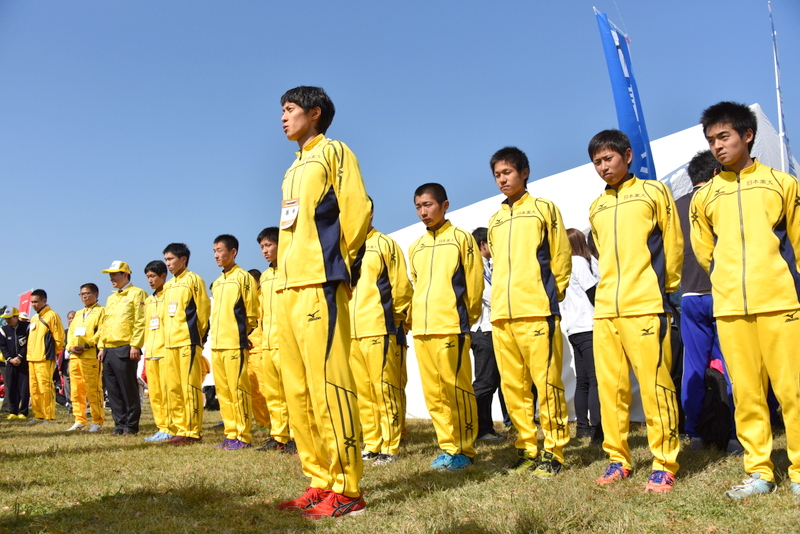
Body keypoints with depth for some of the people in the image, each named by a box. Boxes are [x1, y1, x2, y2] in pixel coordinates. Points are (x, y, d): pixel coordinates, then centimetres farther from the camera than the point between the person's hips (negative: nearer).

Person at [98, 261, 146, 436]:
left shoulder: (137, 293, -3)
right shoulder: (111, 298, 22)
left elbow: (140, 322, -11)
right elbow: (105, 324, 22)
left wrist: (135, 345, -17)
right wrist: (101, 347, 14)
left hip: (125, 350, -8)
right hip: (109, 350, 8)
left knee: (129, 389, -4)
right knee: (113, 390, 8)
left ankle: (131, 426, 4)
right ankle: (120, 424, 15)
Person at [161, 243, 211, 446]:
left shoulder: (193, 280, -2)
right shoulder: (168, 286, 19)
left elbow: (203, 309, -6)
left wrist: (197, 336, -4)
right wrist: (167, 336, 13)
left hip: (188, 341, -8)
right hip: (170, 343, 8)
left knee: (190, 387, -7)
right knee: (173, 388, 8)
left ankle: (193, 432, -3)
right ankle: (180, 429, 15)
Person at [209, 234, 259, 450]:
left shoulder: (243, 277, -3)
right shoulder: (216, 283, 19)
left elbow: (251, 312, -6)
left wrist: (245, 337, -6)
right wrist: (214, 337, 16)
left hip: (235, 344, -8)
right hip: (216, 345, 8)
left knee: (238, 390, -7)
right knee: (223, 391, 8)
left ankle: (243, 436, -1)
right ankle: (231, 433, 15)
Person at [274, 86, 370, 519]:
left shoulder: (333, 152, 3)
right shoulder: (293, 170, 26)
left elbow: (357, 210, -7)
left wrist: (337, 264, -4)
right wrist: (287, 274, 13)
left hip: (320, 285, -9)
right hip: (288, 288, 9)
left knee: (328, 383, -11)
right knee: (298, 389, 6)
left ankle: (346, 488, -6)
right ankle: (319, 482, 13)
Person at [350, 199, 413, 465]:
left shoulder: (385, 244, 2)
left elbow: (401, 286, -1)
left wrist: (395, 320, 0)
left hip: (379, 329, -6)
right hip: (351, 332, 6)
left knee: (384, 388, -5)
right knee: (362, 391, 8)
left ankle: (390, 447, 2)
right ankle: (370, 445, 16)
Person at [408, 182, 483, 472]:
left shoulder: (461, 238, 1)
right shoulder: (415, 248, 16)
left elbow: (475, 282, 0)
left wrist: (466, 318, 2)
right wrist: (419, 317, 14)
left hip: (451, 328, -5)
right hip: (421, 329, 6)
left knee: (457, 388, -5)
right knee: (433, 392, 7)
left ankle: (464, 450, 4)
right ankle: (447, 446, 16)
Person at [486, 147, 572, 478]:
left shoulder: (543, 208, 5)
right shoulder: (495, 220, 19)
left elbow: (561, 256, 2)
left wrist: (550, 296, 2)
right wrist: (502, 299, 15)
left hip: (537, 311, -5)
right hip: (501, 314, 6)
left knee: (546, 382, -6)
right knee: (512, 385, 6)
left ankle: (552, 451, 3)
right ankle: (526, 448, 16)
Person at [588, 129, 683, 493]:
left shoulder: (653, 192, 3)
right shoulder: (596, 208, 17)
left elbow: (673, 243, 4)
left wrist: (663, 287, 8)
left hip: (645, 307, -5)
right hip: (604, 309, 5)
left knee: (655, 384, -6)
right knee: (610, 385, 6)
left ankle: (664, 464, 4)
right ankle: (617, 459, 16)